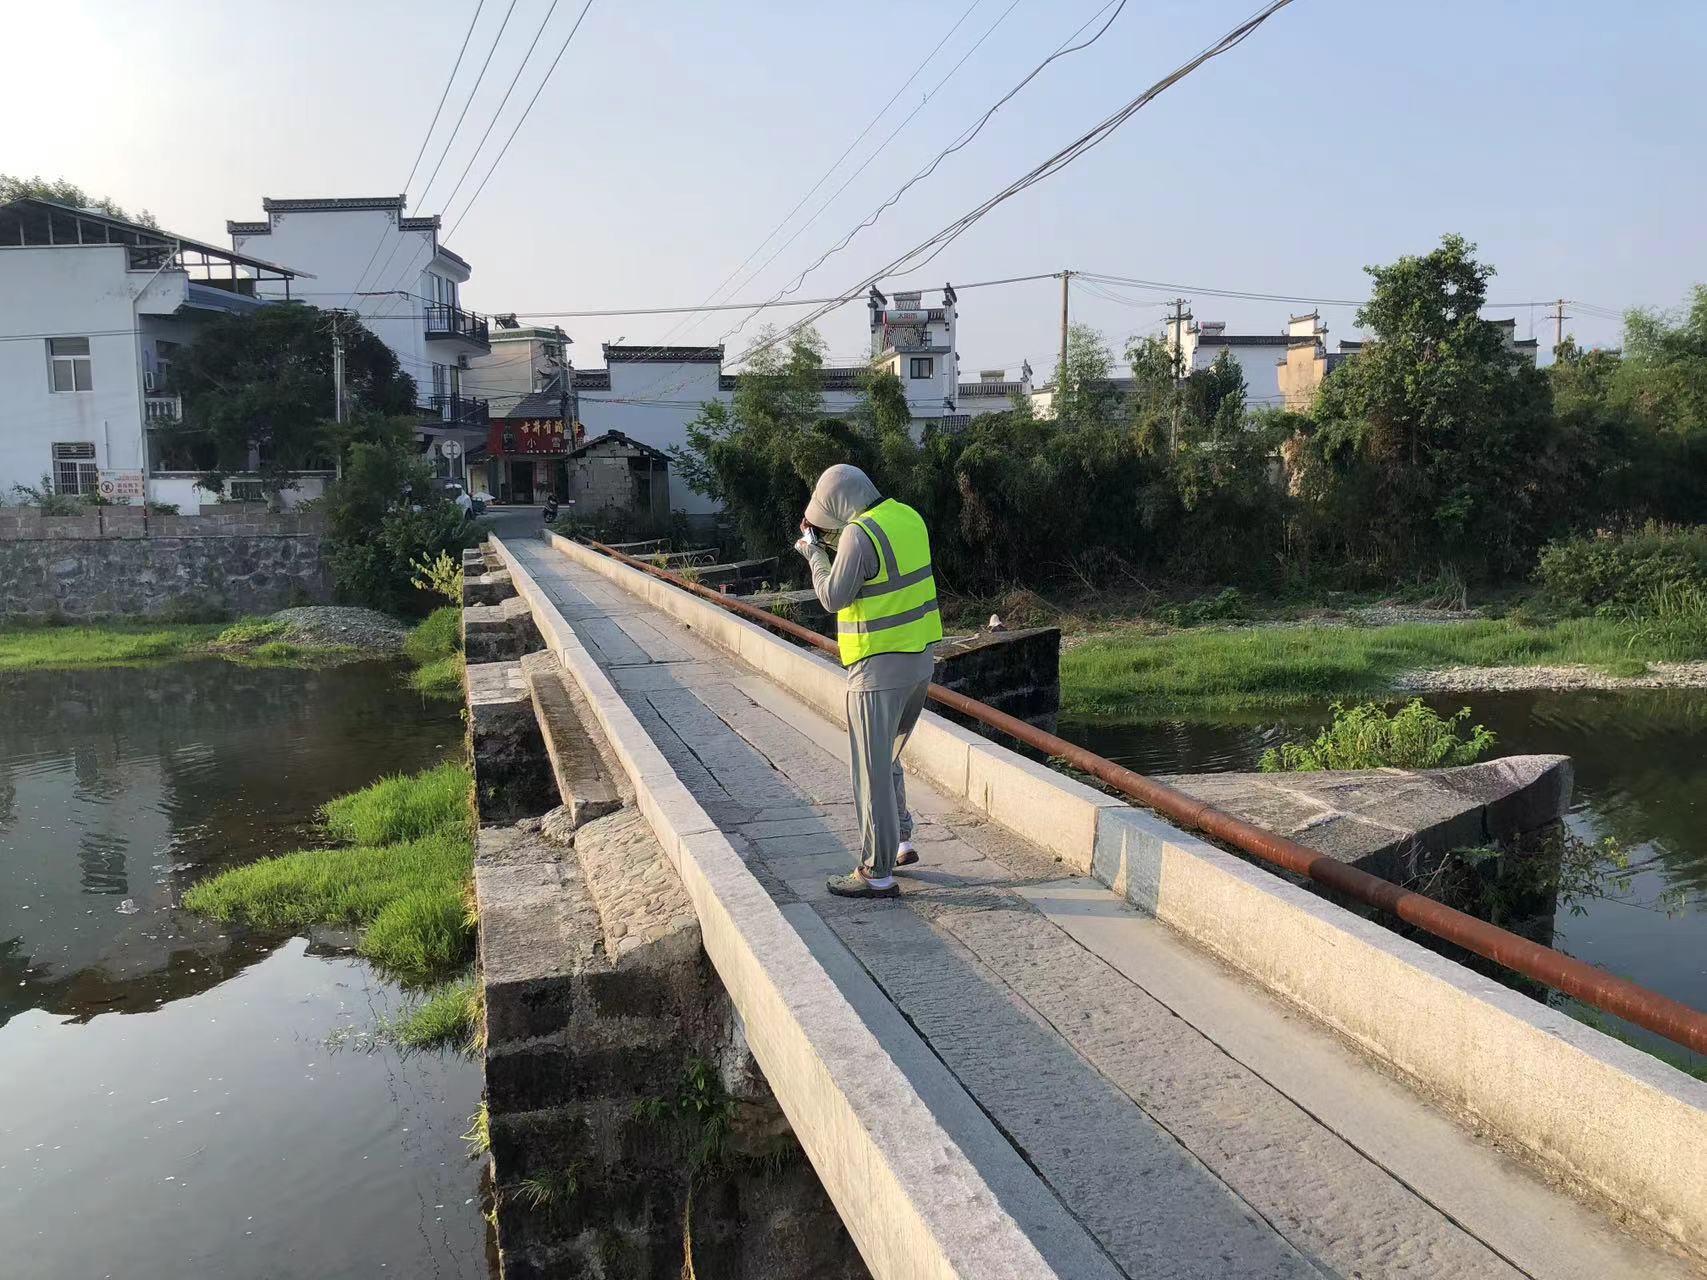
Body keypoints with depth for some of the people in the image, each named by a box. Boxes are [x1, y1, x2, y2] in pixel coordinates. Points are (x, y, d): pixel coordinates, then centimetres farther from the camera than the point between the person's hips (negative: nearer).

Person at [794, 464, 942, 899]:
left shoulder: (859, 534, -19)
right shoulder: (908, 517, 7)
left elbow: (833, 597, -15)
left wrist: (814, 553, -1)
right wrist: (832, 543, 13)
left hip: (879, 667, -9)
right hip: (920, 657, 9)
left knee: (872, 769, 0)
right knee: (886, 758, 24)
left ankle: (877, 874, 6)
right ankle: (901, 842, 29)